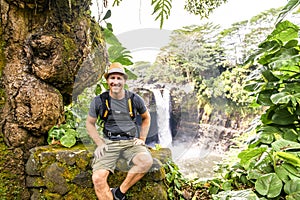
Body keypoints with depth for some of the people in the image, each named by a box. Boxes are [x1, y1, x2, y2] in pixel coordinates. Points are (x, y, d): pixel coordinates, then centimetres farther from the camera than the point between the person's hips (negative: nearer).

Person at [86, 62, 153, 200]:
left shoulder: (135, 99, 1)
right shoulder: (99, 101, -1)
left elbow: (146, 117, 17)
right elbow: (90, 123, 11)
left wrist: (142, 139, 6)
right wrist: (99, 143, -3)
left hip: (131, 141, 1)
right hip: (109, 142, 0)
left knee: (146, 162, -31)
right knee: (98, 178, -25)